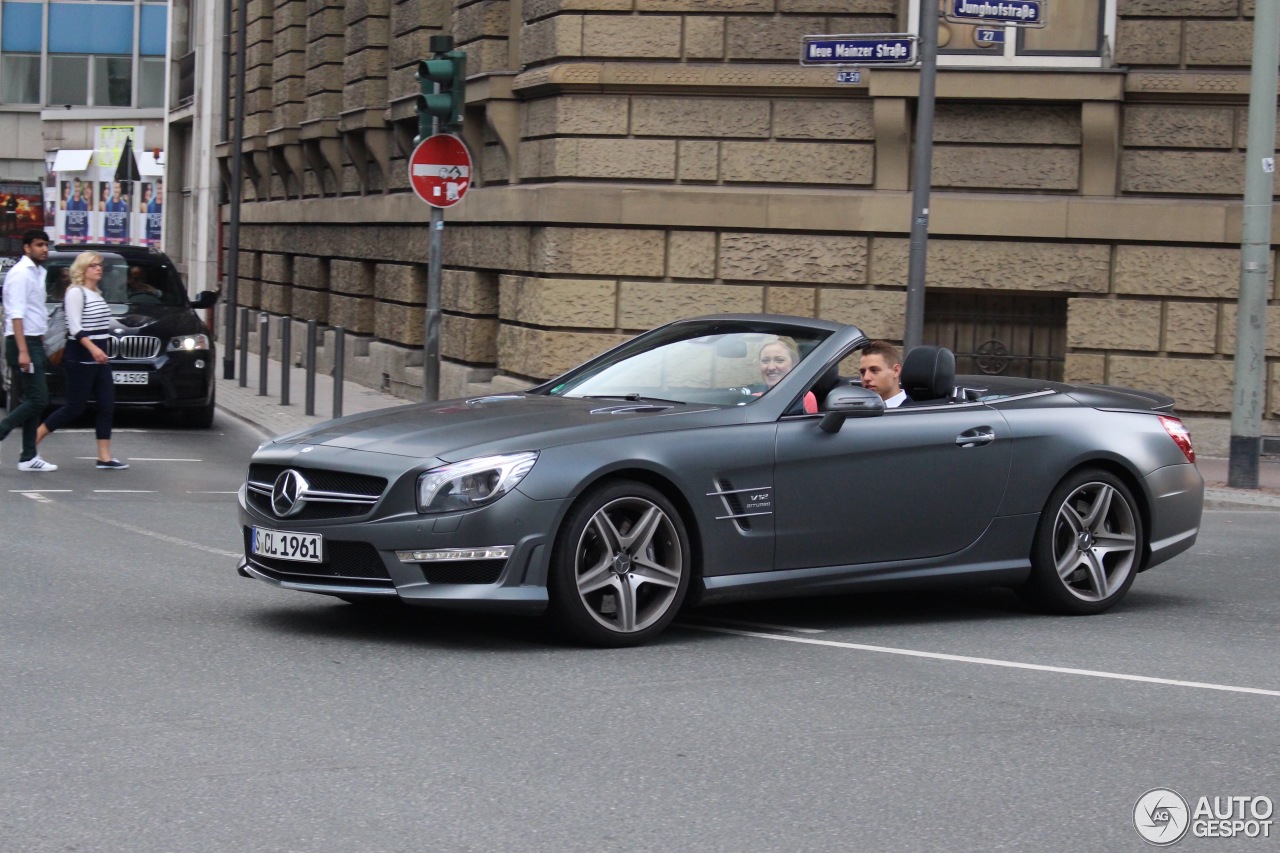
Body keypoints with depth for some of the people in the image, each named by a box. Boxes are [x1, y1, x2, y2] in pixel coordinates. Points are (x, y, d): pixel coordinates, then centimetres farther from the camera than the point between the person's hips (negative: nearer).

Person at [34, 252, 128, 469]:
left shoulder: (97, 294, 17)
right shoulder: (76, 292, -10)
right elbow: (75, 327, -19)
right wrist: (92, 348, -30)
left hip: (99, 359, 9)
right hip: (80, 359, -9)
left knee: (107, 406, 1)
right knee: (74, 408, -6)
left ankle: (105, 457, 2)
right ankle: (32, 439, 6)